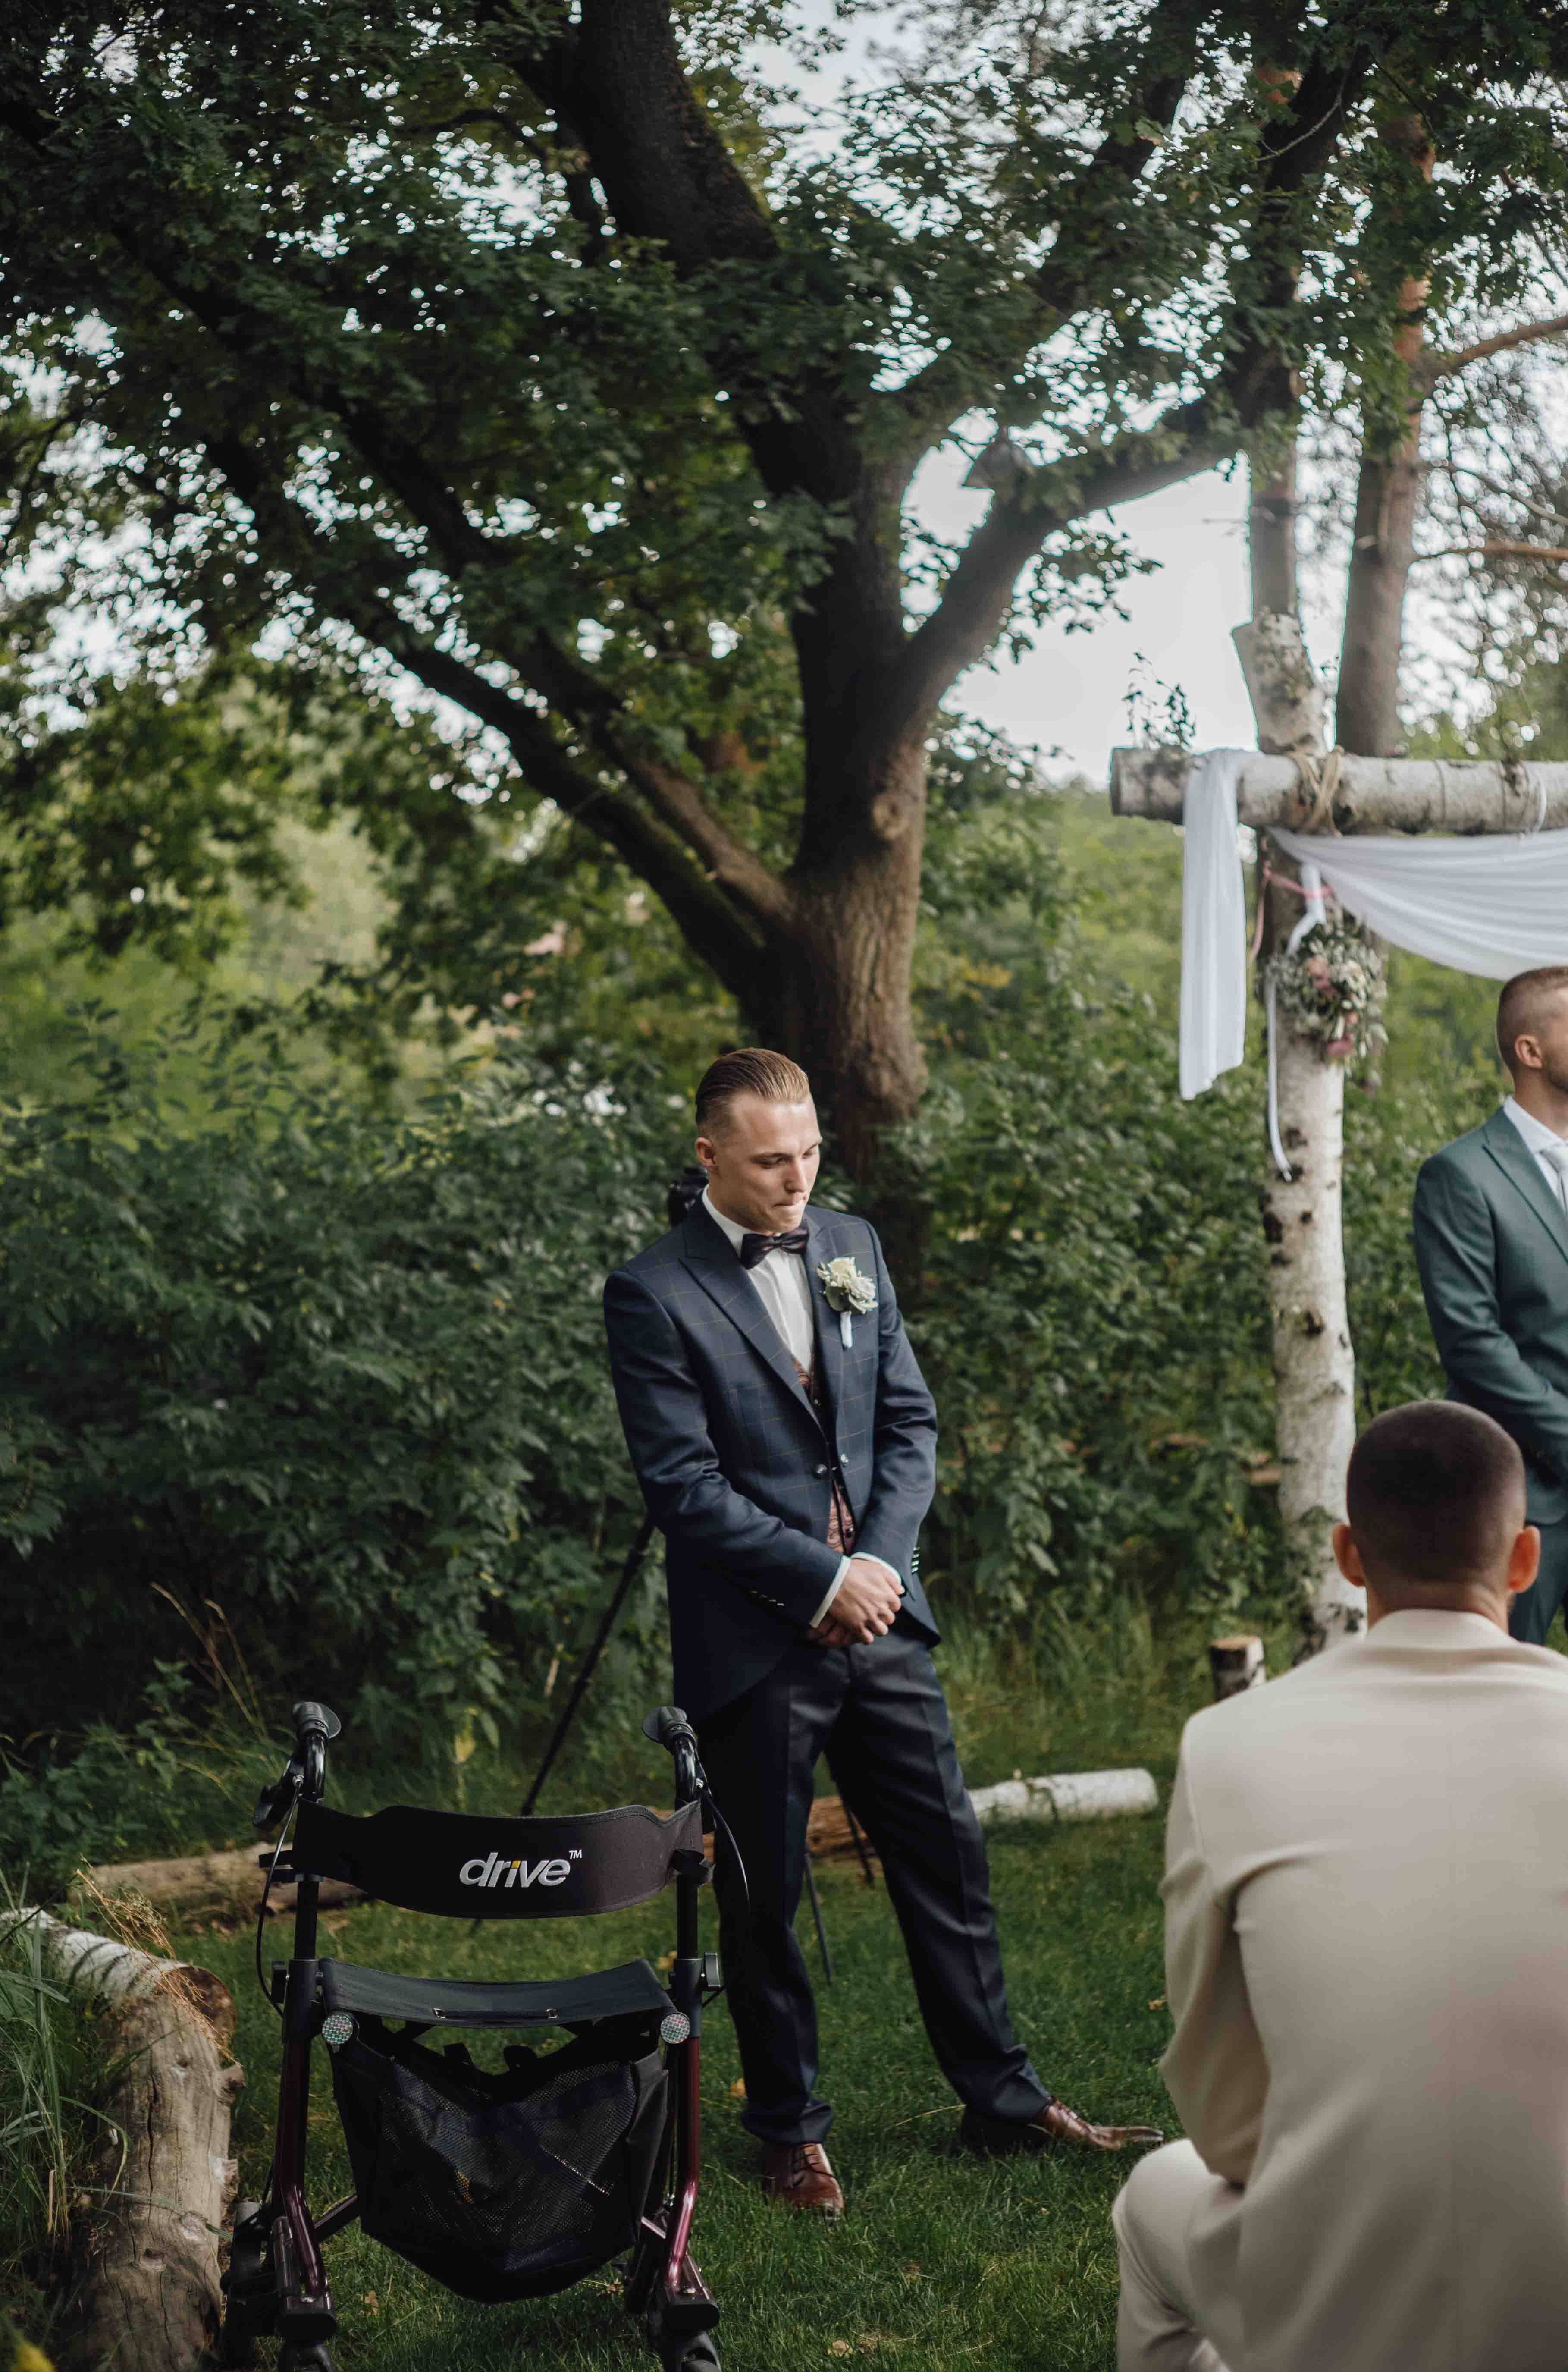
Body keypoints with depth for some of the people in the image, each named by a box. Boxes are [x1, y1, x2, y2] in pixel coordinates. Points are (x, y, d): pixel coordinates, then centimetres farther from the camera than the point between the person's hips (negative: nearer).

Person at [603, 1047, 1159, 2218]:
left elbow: (909, 1420, 9)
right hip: (753, 1641, -5)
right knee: (764, 1895, 7)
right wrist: (824, 1580, -15)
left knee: (950, 1857, 11)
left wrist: (881, 1559, -6)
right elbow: (685, 1484, -14)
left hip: (878, 1613, 5)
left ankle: (1004, 2097, 25)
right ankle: (790, 2129, 23)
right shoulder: (655, 1294, -10)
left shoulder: (853, 1247, 8)